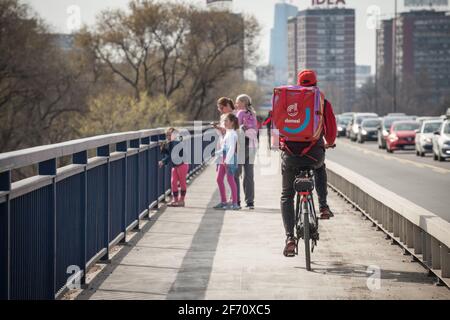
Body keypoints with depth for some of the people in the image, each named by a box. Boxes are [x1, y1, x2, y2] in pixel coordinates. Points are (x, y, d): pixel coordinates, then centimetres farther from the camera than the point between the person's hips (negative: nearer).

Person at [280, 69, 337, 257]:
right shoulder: (323, 103, 3)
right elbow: (331, 131, 4)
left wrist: (280, 143, 35)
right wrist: (329, 143, 27)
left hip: (290, 155, 0)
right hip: (314, 154, 0)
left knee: (287, 197, 14)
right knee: (320, 167, 38)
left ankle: (290, 238, -2)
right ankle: (323, 206, 24)